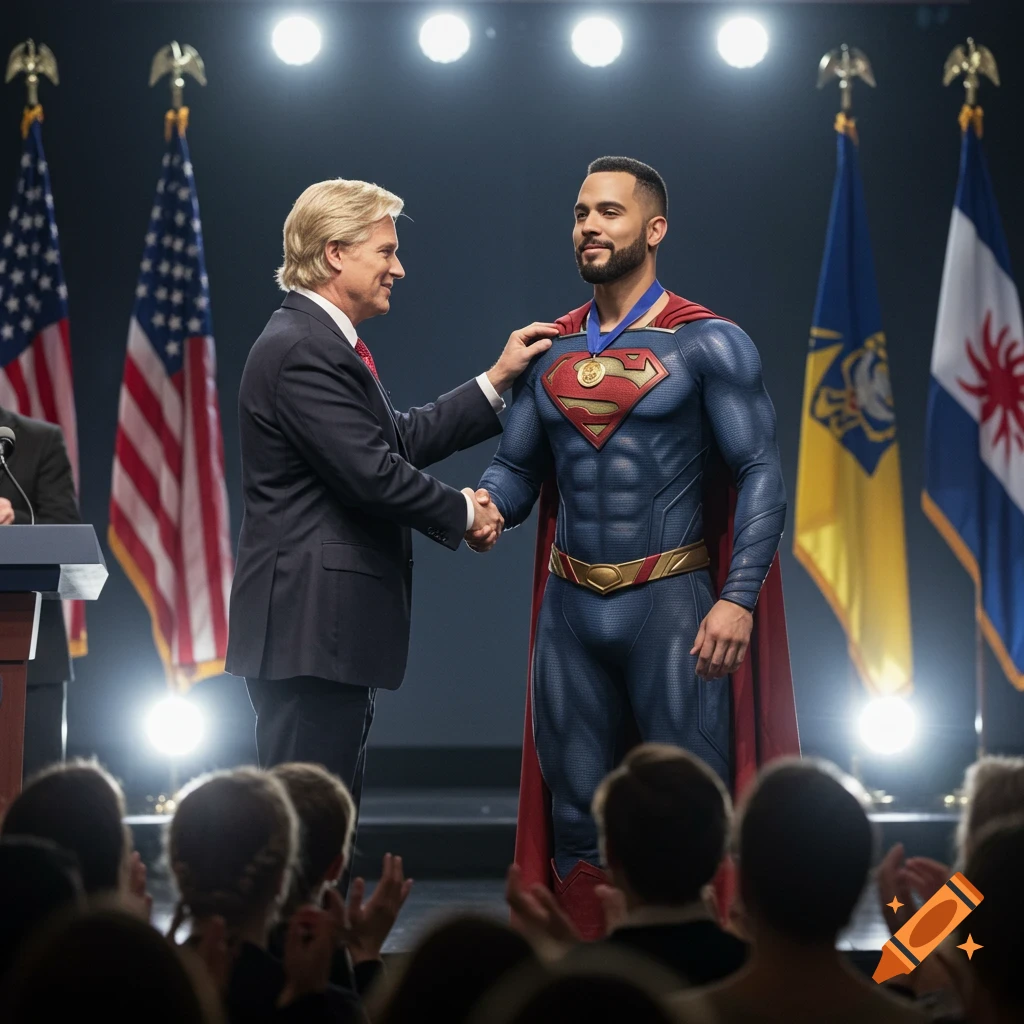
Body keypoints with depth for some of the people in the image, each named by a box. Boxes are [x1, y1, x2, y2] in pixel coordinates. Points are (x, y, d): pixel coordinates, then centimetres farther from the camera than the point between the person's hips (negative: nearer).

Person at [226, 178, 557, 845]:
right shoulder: (301, 351, -16)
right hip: (309, 623, -11)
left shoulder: (325, 343, 19)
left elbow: (401, 438, 18)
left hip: (330, 626, 11)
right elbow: (372, 472, -20)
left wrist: (497, 381, 16)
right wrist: (463, 513, -6)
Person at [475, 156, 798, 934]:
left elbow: (762, 474, -9)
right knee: (575, 819, 9)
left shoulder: (709, 344, -5)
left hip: (671, 606, -5)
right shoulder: (551, 350, 12)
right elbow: (517, 467, 15)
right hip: (571, 608, 5)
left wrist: (738, 599, -19)